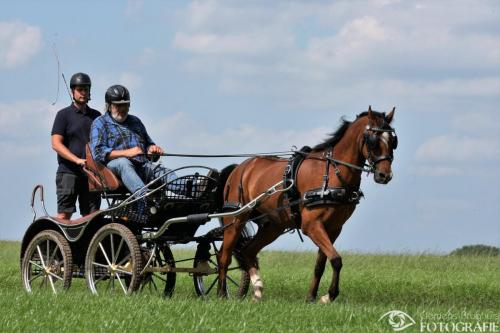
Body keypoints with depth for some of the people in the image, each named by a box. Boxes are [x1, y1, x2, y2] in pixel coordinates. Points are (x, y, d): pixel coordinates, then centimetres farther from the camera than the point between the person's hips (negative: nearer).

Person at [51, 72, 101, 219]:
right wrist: (77, 160, -18)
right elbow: (56, 144, -6)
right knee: (64, 215, -10)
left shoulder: (96, 116, 17)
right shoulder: (64, 115, 3)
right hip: (68, 171, -4)